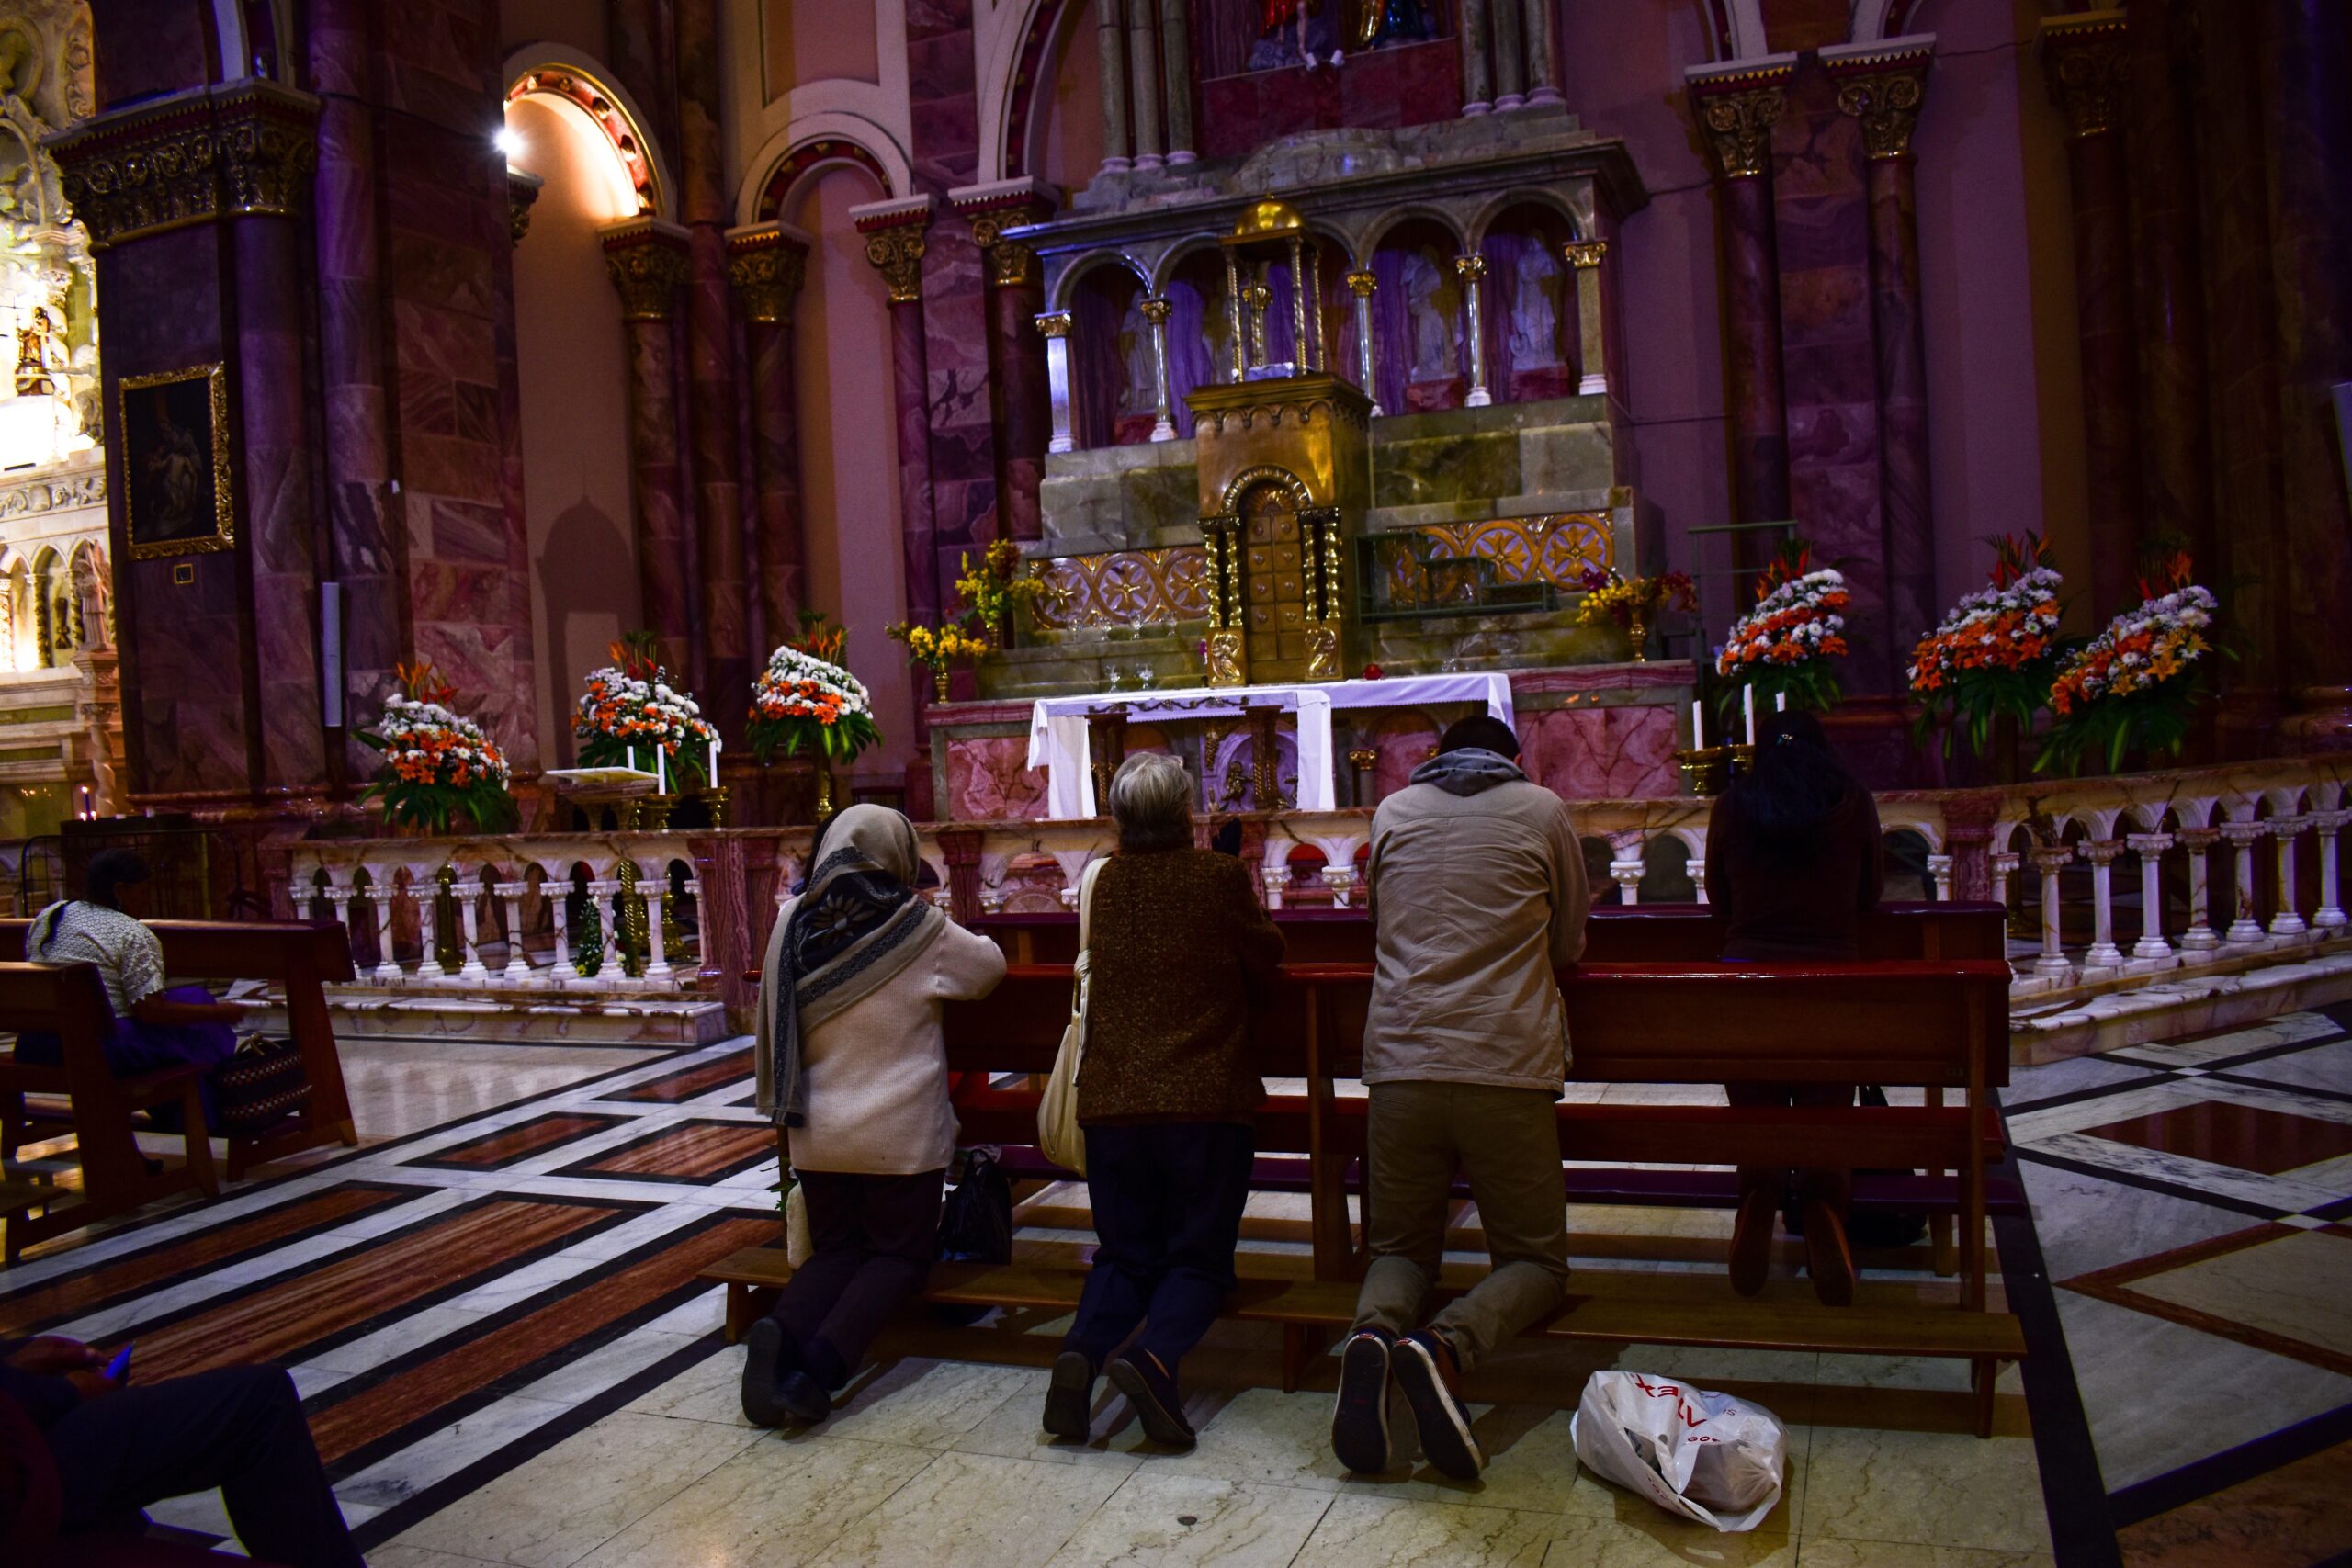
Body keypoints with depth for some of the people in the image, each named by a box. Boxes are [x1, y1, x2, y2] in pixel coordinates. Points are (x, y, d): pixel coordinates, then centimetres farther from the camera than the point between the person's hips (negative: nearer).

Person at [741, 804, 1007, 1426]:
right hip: (902, 1134, -4)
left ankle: (783, 1329, -13)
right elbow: (991, 965, 5)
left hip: (817, 1133, 4)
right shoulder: (919, 930, -12)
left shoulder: (793, 924, -3)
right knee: (899, 1253, 10)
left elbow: (775, 1024, 9)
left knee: (836, 1250, 18)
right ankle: (826, 1355, -17)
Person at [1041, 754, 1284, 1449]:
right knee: (1198, 1259, 7)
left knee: (1124, 1256, 15)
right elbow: (1266, 961, 7)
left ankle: (1082, 1348, -13)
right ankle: (1154, 1354, -22)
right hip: (1205, 1102, -3)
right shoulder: (1220, 876, -5)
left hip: (1111, 1102, 4)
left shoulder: (1105, 882, 7)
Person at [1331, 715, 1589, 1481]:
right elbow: (1569, 942, 16)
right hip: (1507, 1071, -2)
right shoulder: (1541, 810, 7)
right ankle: (1448, 1344, -19)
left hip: (1400, 1065, 2)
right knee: (1535, 1260, 13)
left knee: (1401, 1247, 18)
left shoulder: (1392, 813, 12)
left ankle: (1373, 1332, -17)